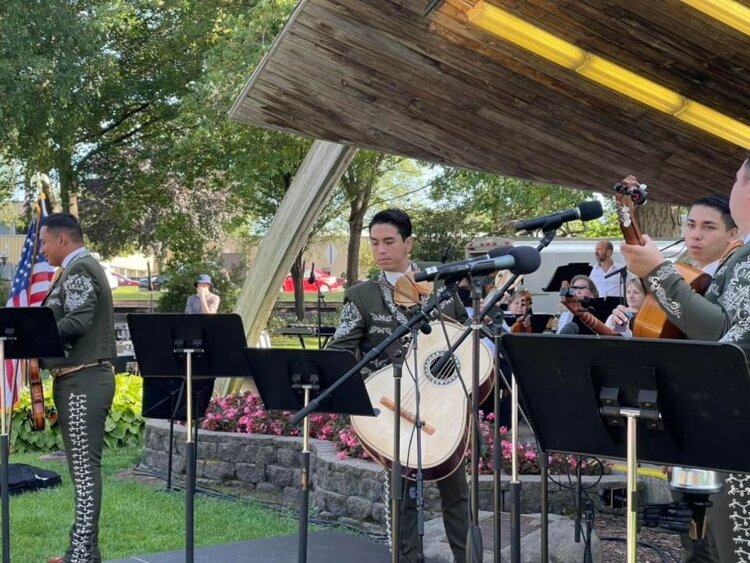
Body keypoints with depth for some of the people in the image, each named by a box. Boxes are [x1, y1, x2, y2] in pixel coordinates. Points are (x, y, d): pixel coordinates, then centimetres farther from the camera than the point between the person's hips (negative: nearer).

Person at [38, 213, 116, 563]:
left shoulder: (79, 270, -11)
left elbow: (77, 322, -22)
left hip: (83, 380, -11)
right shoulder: (79, 269, 21)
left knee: (84, 466, -9)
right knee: (82, 466, 12)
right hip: (80, 379, 11)